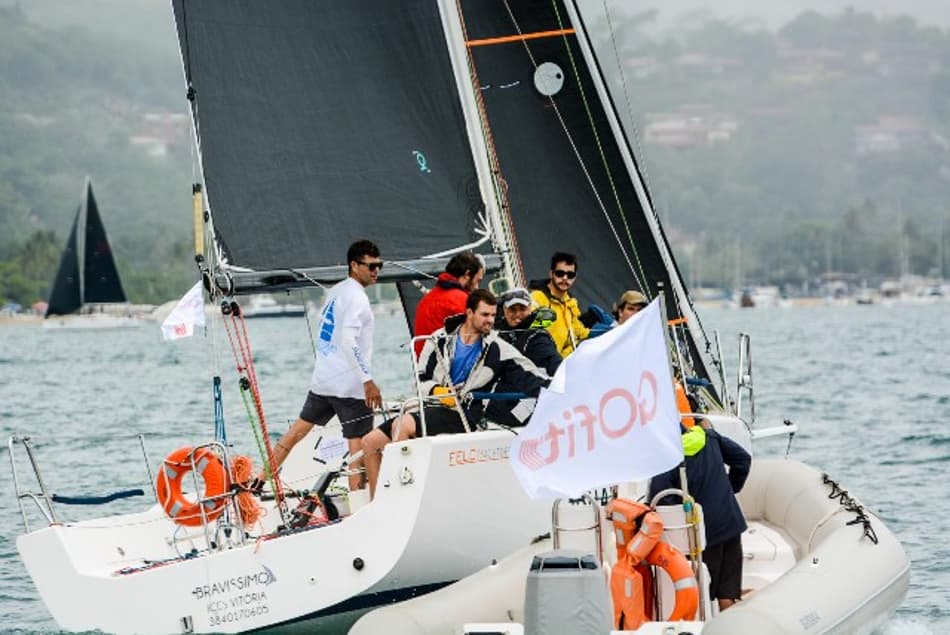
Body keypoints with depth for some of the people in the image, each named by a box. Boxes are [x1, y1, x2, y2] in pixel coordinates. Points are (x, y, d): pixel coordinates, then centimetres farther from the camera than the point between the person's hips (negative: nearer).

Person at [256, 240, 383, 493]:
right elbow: (348, 341, -24)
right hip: (350, 385, -9)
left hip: (322, 379, 9)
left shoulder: (335, 291, 15)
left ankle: (260, 480, 21)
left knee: (299, 429, 17)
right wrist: (367, 380, -25)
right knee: (359, 443, -5)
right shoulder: (356, 297, -13)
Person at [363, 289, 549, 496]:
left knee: (402, 425, -30)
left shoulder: (496, 349, 0)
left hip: (461, 416, -5)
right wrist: (436, 390, -14)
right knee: (370, 442, 2)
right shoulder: (440, 340, 7)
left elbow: (526, 375, -5)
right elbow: (420, 379, 7)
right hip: (429, 407, 5)